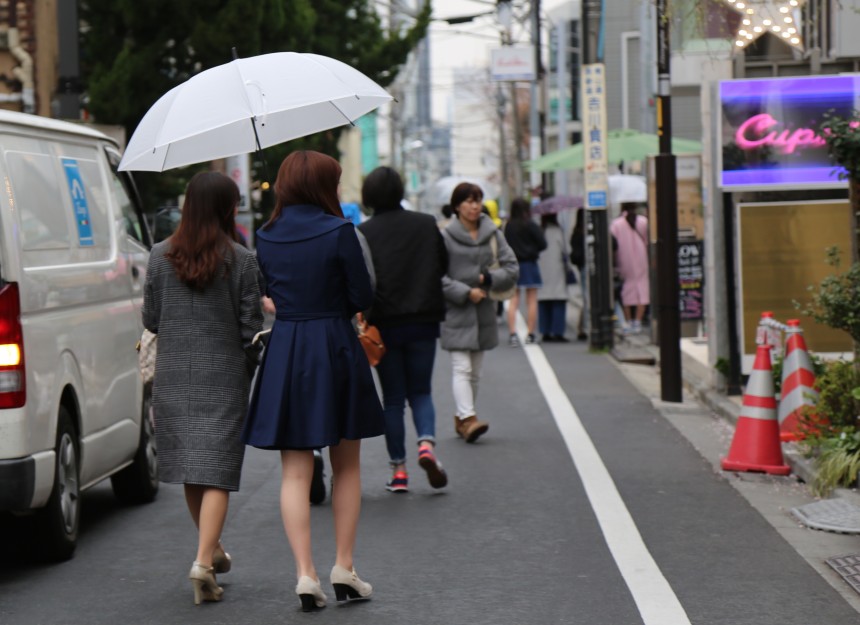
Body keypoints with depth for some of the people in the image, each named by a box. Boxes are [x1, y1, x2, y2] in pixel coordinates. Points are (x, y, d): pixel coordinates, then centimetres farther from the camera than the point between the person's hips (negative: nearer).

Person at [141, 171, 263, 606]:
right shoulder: (240, 260, -8)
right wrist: (248, 372, 10)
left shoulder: (161, 257, -1)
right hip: (224, 378, -3)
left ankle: (211, 551, 31)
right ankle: (204, 560, -16)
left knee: (190, 470, 16)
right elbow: (251, 326, -5)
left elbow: (151, 320, 5)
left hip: (173, 378, 3)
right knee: (217, 472, -2)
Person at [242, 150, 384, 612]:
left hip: (285, 353, 2)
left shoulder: (265, 238, 2)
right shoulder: (338, 232, -10)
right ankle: (344, 568, 12)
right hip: (335, 349, -2)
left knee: (295, 473, 4)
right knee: (346, 468, 13)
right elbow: (363, 298, -7)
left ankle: (305, 573, -6)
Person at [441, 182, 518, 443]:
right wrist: (465, 292, -14)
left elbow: (512, 269, 6)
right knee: (462, 369, -13)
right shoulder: (446, 236, -4)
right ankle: (468, 418, -19)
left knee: (475, 372, 9)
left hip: (483, 311, 5)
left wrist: (488, 278, -11)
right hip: (455, 311, -5)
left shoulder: (493, 234, 8)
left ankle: (461, 418, 19)